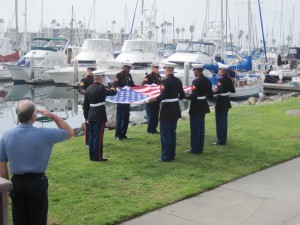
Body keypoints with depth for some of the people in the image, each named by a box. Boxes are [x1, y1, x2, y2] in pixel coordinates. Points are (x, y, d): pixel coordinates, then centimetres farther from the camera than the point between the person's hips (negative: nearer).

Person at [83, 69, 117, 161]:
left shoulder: (89, 88, 8)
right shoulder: (101, 88, -14)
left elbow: (85, 104, 11)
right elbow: (114, 92, -10)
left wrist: (86, 116, 17)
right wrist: (111, 87, 12)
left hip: (91, 116, 7)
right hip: (99, 116, -7)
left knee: (92, 136, 12)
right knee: (98, 137, -2)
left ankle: (92, 156, 18)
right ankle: (97, 157, 2)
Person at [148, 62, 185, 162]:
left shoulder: (165, 81, -17)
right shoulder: (178, 81, 5)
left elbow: (163, 95, -27)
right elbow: (182, 95, 12)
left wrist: (154, 100, -21)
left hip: (166, 110, -7)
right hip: (175, 110, 7)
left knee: (165, 134, -1)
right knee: (172, 133, 15)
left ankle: (166, 156, 1)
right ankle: (172, 154, 22)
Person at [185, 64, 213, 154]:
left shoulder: (196, 81, -19)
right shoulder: (207, 80, 5)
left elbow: (194, 96, -25)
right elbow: (210, 95, 9)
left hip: (196, 106, -8)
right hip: (203, 106, 8)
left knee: (195, 128, 0)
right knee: (201, 127, 14)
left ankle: (195, 149, 6)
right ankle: (200, 148, 21)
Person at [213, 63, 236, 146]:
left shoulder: (221, 79, -18)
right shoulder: (228, 79, 6)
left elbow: (220, 90, -32)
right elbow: (233, 90, 12)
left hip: (220, 102, -9)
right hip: (226, 102, 9)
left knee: (220, 121, -2)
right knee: (224, 121, 16)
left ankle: (221, 141, 2)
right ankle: (224, 139, 23)